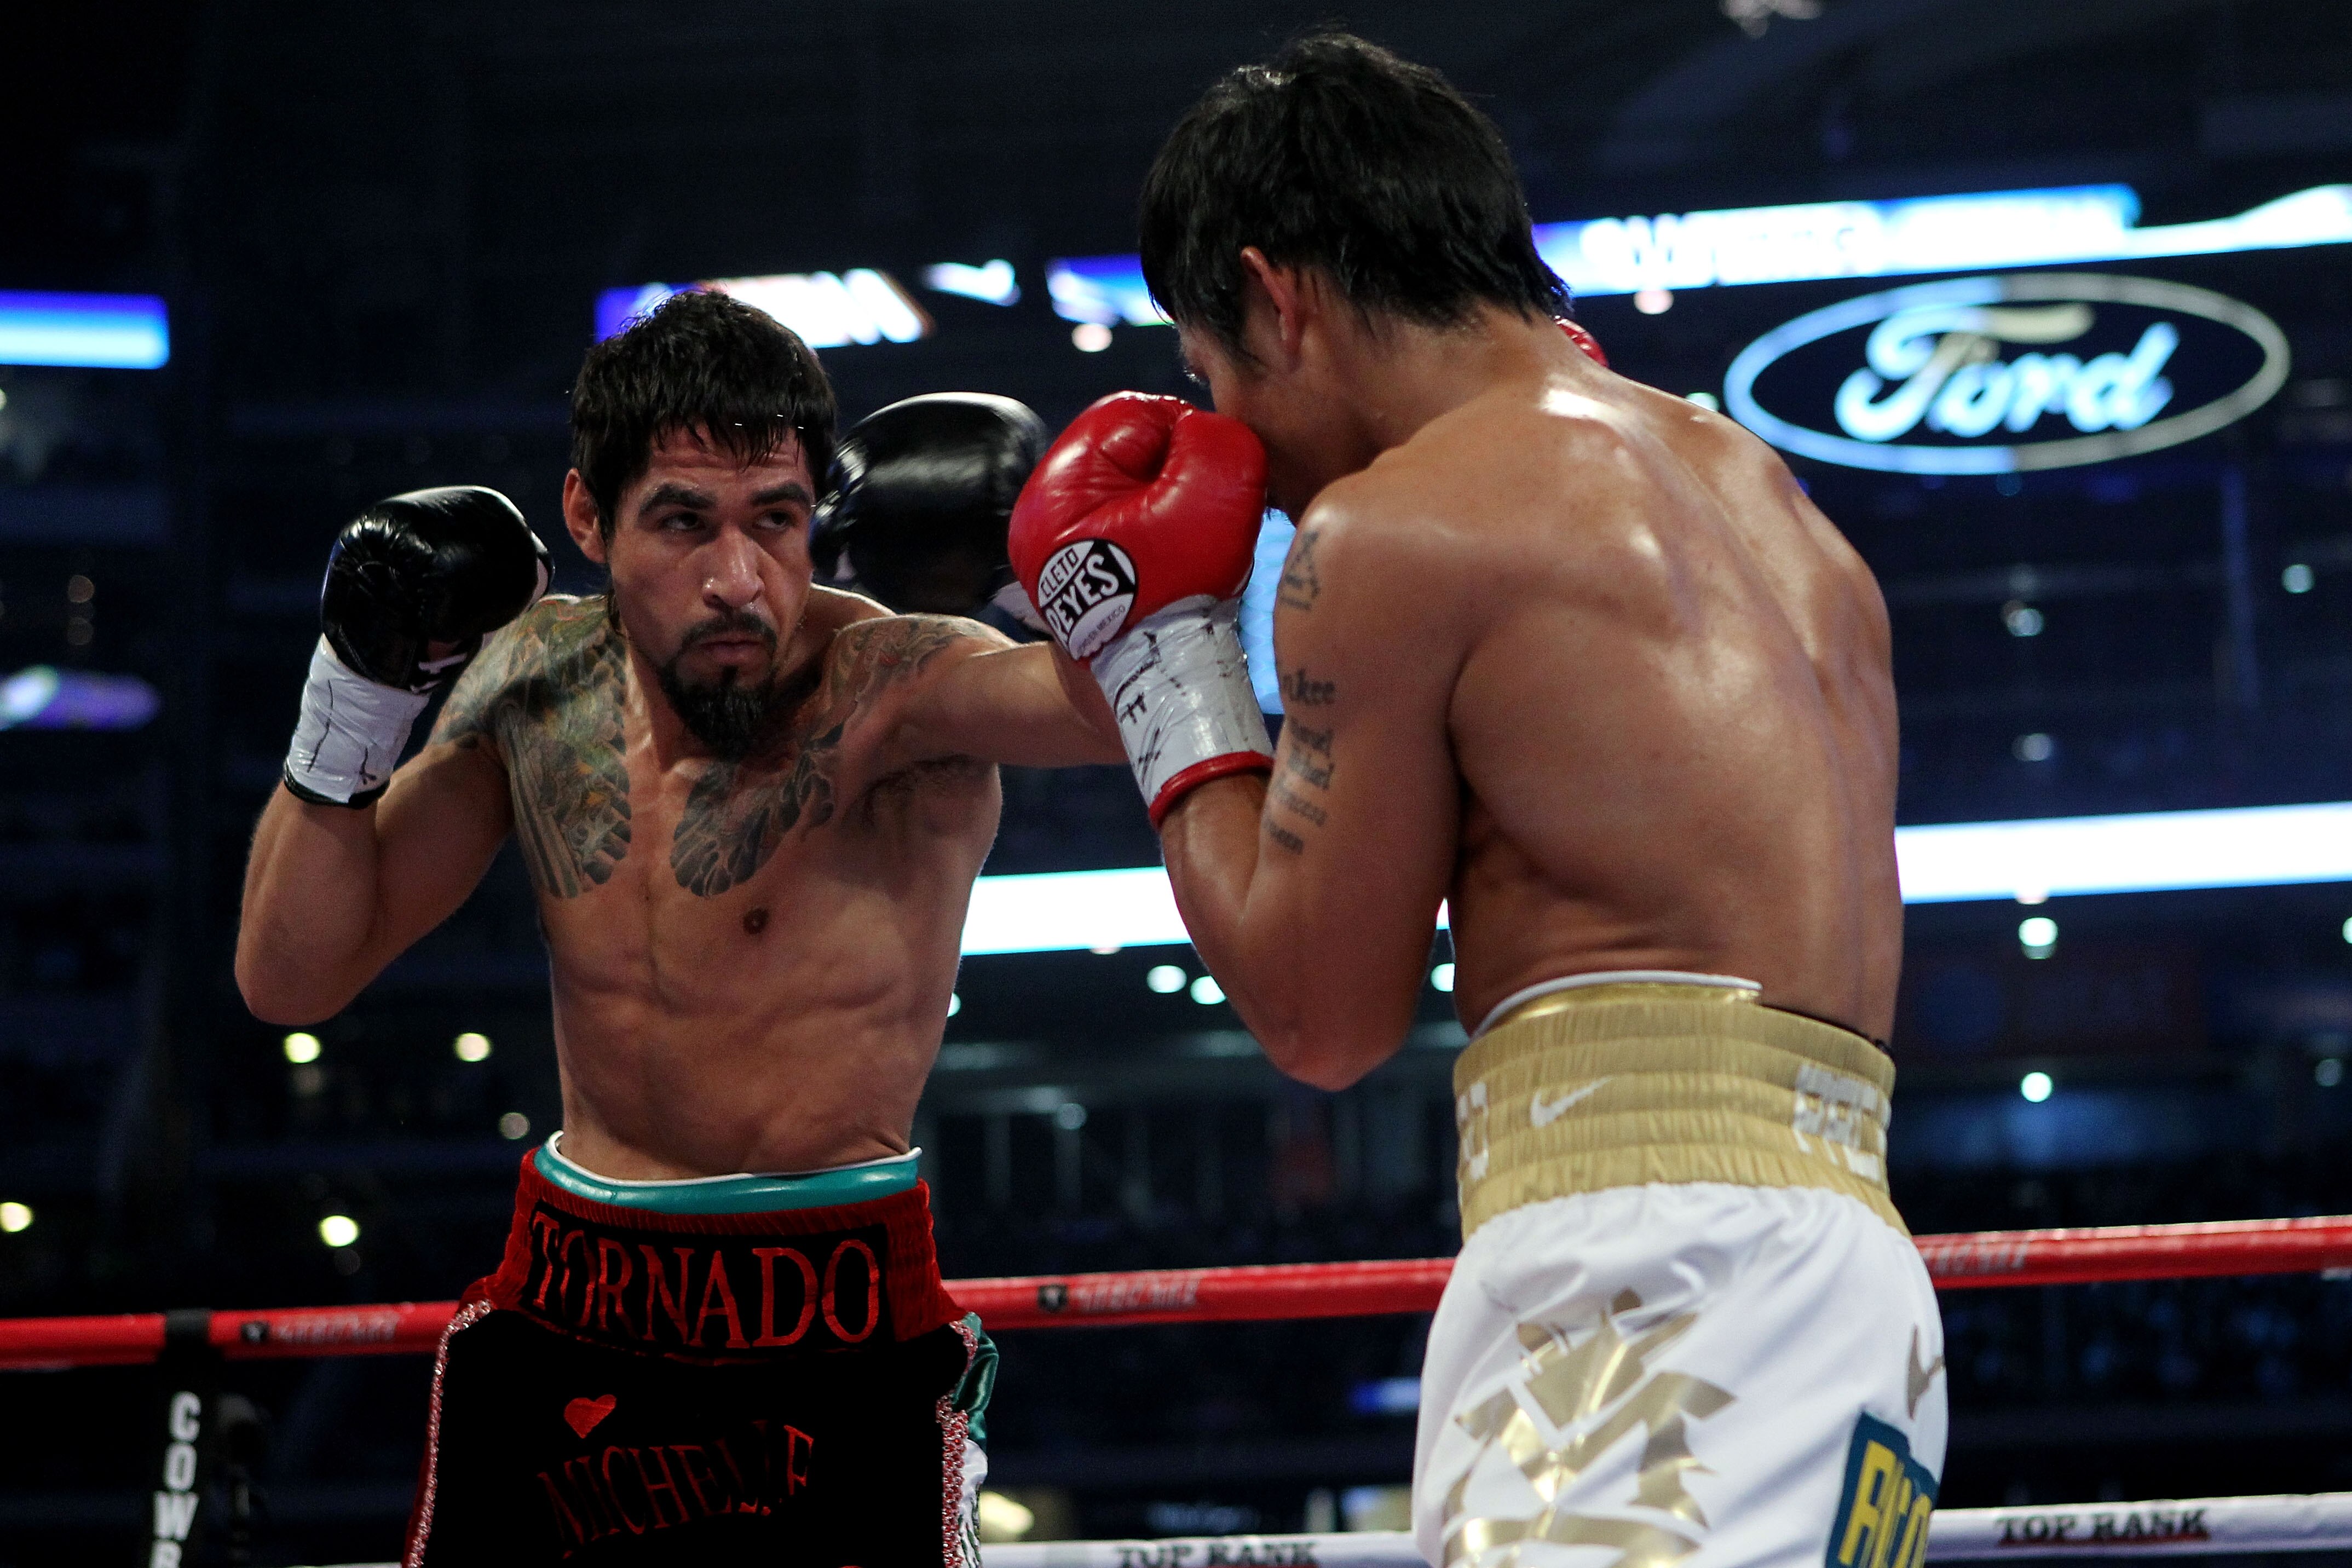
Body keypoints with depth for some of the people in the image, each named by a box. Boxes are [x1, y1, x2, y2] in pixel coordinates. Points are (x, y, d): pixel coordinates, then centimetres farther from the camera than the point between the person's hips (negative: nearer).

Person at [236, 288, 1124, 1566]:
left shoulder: (884, 689, -17)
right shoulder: (537, 678, 2)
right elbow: (290, 980, 7)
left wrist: (1042, 545, -45)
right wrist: (355, 693, -4)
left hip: (832, 1333, -5)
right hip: (561, 1312, 5)